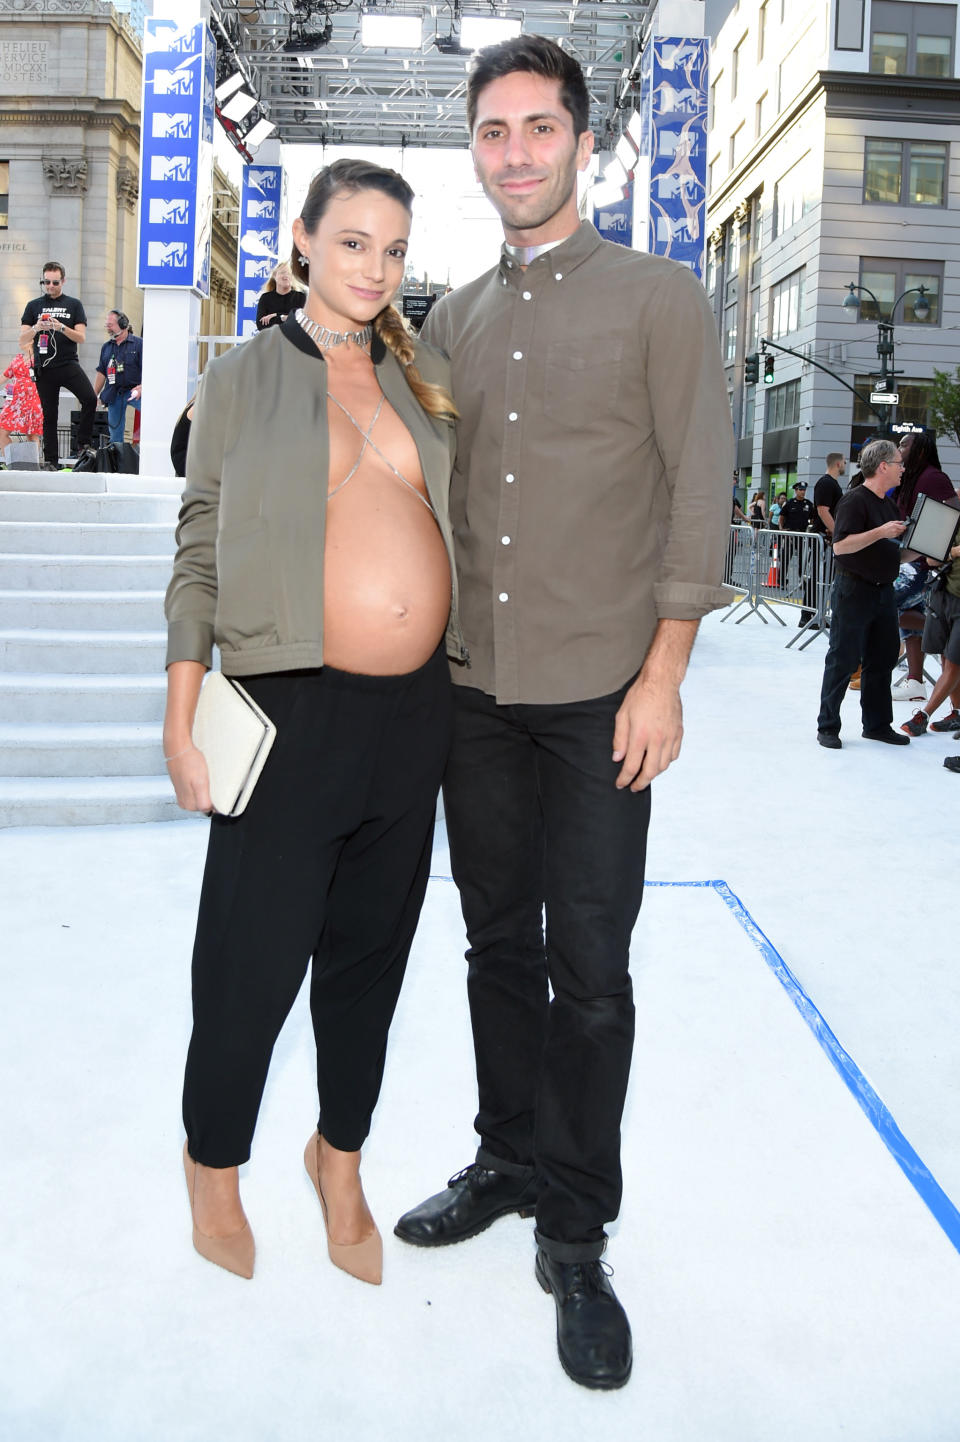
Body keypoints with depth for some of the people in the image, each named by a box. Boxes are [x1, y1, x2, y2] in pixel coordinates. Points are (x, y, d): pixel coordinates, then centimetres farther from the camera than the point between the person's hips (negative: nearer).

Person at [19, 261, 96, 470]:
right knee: (49, 415, 4)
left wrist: (61, 328, -16)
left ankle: (84, 443, -10)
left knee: (90, 398, -25)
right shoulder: (33, 306, 11)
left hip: (68, 364, -1)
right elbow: (22, 339, 6)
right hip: (44, 368, 1)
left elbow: (81, 337, 1)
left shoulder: (74, 305, 9)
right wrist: (36, 328, -15)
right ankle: (50, 460, 8)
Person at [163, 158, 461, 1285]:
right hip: (291, 706, -3)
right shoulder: (243, 379, 3)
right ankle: (213, 1158, 30)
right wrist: (183, 722, -5)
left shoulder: (426, 380, 12)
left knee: (371, 948, 14)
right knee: (255, 951, 2)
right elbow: (200, 552, 0)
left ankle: (340, 1157, 35)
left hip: (413, 711, 4)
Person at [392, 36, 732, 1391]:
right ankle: (511, 1159, 31)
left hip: (602, 693, -4)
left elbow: (700, 491, -4)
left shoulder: (660, 296, 1)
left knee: (588, 964, 0)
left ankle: (577, 1233, 15)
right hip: (477, 688, 4)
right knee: (499, 944, 13)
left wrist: (662, 676, -10)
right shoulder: (453, 318, 14)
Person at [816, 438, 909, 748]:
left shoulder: (888, 504, 15)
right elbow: (840, 545, -22)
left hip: (883, 591, 8)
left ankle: (877, 725, 22)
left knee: (881, 661, 12)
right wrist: (880, 532, -26)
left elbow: (896, 550, 22)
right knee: (843, 661, -2)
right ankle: (827, 726, 7)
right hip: (854, 590, -8)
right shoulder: (855, 500, -12)